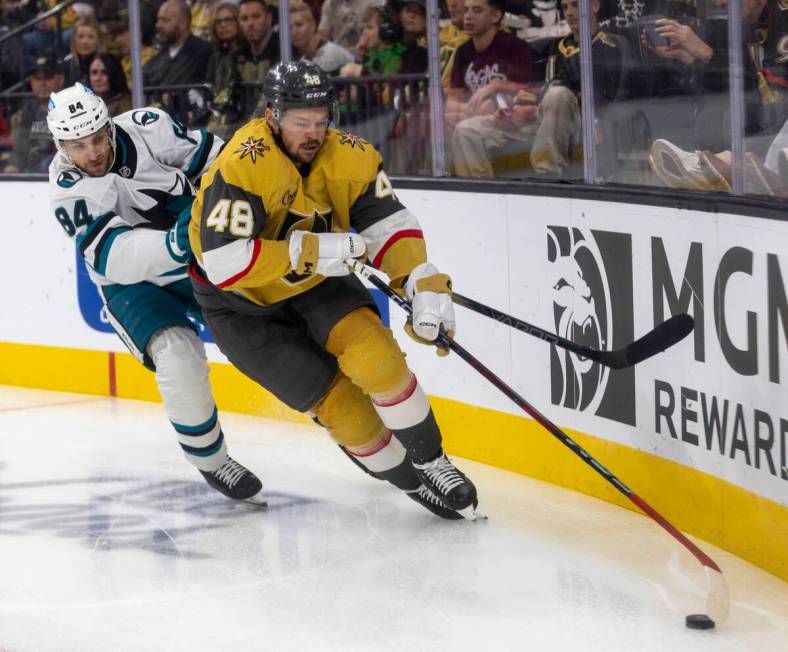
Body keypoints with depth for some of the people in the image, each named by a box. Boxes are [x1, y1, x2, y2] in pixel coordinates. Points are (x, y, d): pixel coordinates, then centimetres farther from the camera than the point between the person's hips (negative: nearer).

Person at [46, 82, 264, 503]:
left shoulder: (146, 128, -17)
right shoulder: (68, 189, -23)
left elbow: (211, 159, -5)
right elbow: (113, 256, -35)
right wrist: (172, 245, -50)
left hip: (203, 261, 3)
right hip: (134, 284, -3)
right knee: (180, 357, -26)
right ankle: (209, 460, -7)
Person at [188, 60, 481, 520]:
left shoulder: (349, 157, -16)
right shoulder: (242, 166, -32)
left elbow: (389, 224, -11)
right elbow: (225, 263, -37)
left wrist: (425, 284, -28)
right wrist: (313, 251, -39)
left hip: (316, 279, 4)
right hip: (242, 303, -4)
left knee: (373, 352, -21)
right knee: (336, 401, -9)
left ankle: (430, 460, -3)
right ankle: (411, 481, 12)